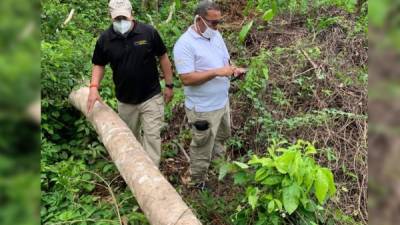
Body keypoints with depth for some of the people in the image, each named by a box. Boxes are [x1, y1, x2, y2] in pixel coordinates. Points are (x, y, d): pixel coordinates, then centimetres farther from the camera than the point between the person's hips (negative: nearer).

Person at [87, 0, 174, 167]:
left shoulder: (149, 32, -12)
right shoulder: (105, 39, -6)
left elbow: (163, 57, -2)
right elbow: (99, 65, 6)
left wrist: (169, 85, -1)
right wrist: (94, 87, -11)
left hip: (151, 97, -3)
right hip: (125, 100, 3)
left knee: (152, 135, -2)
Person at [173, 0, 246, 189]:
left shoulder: (216, 35, 4)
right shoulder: (185, 44, -21)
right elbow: (187, 78, -27)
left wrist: (234, 69, -9)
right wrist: (216, 72, -31)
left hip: (223, 102, 8)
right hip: (203, 109, -8)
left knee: (221, 138, 27)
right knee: (203, 149, 9)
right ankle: (199, 184, 32)